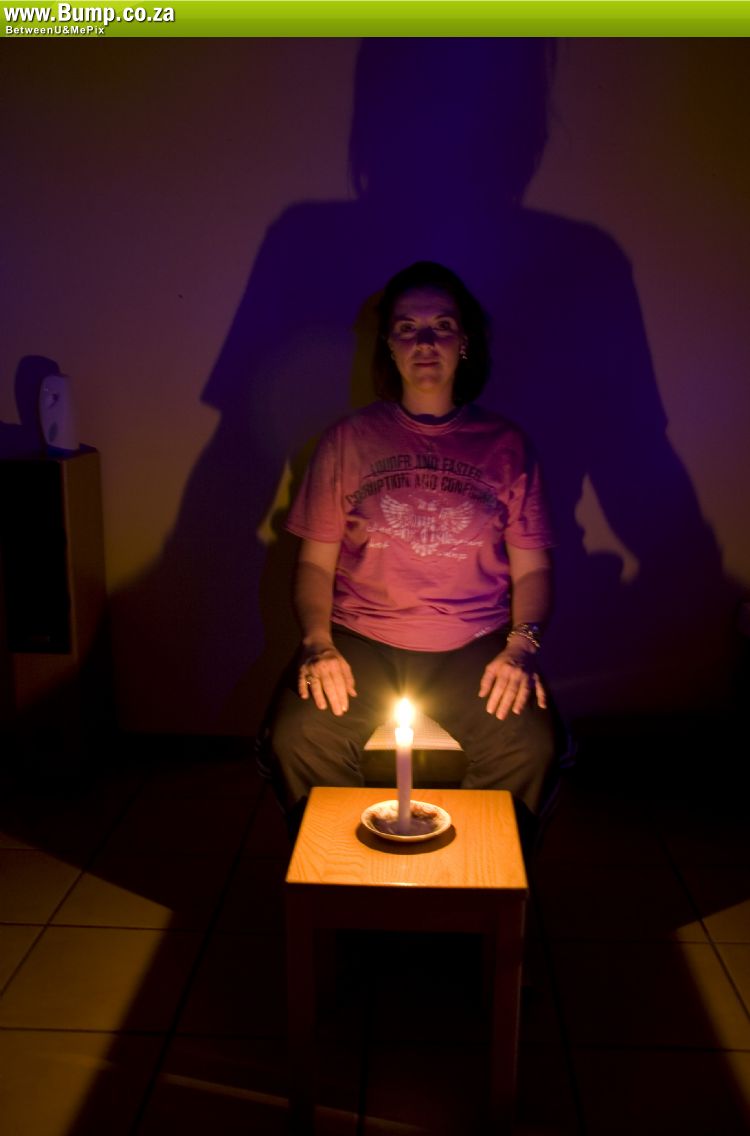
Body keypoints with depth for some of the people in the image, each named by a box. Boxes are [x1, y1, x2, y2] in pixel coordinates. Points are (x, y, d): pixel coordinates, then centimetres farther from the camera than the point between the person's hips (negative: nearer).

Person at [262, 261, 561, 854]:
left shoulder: (505, 444, 9)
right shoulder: (349, 439, 9)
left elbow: (532, 568, 8)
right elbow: (315, 562, 8)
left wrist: (521, 645, -10)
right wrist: (318, 642, -10)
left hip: (475, 649, 0)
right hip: (361, 643, 1)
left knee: (528, 748, -26)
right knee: (299, 739, -26)